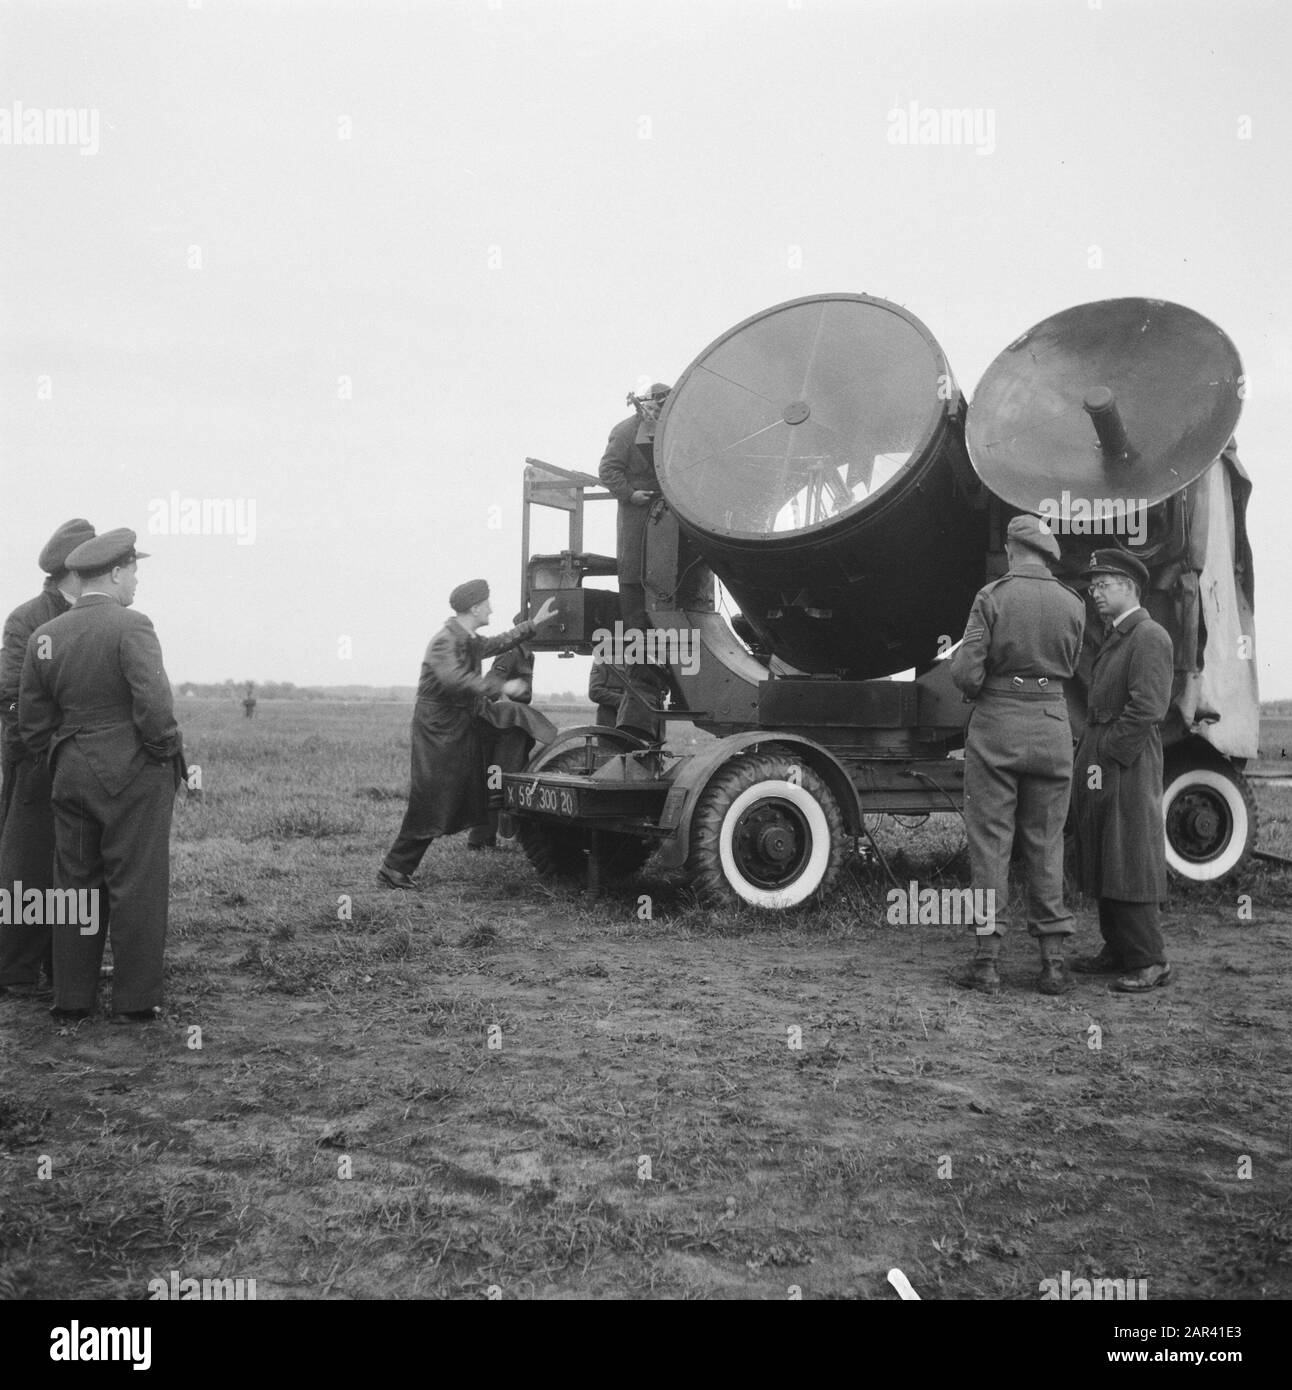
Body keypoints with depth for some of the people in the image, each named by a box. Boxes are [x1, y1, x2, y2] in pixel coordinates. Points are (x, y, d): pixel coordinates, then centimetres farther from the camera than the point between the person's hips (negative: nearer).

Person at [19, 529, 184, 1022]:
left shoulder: (44, 637, 6)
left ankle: (71, 997, 20)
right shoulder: (131, 627, -13)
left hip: (72, 778, 6)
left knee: (76, 884, 13)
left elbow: (33, 725, 9)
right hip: (135, 777, -6)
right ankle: (136, 998, 8)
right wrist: (167, 756, -8)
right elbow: (155, 708, -23)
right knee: (136, 886, 3)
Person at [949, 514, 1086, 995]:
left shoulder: (993, 597, -8)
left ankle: (987, 960, 4)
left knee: (990, 842, 3)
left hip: (996, 725, -3)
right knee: (1046, 844, 11)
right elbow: (1068, 670, 8)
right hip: (1052, 725, 3)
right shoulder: (1073, 604, 2)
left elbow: (967, 673, -12)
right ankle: (1054, 962, 13)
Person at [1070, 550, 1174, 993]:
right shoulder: (1113, 639, 20)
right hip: (1099, 765, 9)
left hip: (1126, 768, -9)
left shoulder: (1150, 637, -10)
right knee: (1102, 865, 12)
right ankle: (1117, 951, 20)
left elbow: (1146, 708, -18)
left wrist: (1106, 758, -18)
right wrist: (1088, 755, 11)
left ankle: (1149, 961, 2)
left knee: (1131, 862, -5)